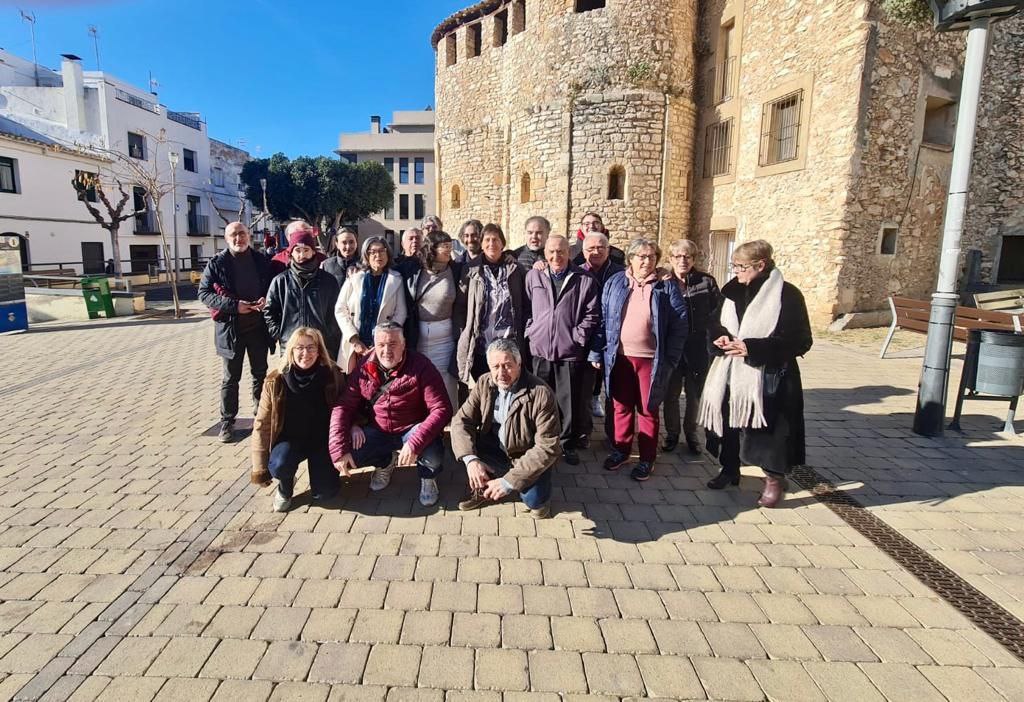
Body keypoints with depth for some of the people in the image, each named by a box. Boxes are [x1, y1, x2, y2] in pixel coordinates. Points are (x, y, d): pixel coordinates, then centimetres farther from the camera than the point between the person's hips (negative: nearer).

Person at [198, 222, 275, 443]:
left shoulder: (262, 261, 2)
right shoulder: (217, 263, -4)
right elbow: (204, 292, -5)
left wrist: (266, 300, -12)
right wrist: (234, 306, -17)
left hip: (258, 326, 2)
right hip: (230, 327, -2)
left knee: (260, 374, 14)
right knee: (230, 377, 7)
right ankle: (227, 422, 17)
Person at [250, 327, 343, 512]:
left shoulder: (332, 376, -11)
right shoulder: (276, 381, -12)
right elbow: (262, 425, -7)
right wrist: (260, 469, -6)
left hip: (322, 440, 0)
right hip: (290, 439, 0)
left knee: (325, 492, -12)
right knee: (279, 465, -32)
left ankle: (317, 464, 22)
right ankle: (285, 487, 5)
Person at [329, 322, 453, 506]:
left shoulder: (421, 366, -17)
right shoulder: (364, 368, -6)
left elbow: (441, 409, -23)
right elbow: (344, 407, -5)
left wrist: (415, 443, -35)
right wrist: (339, 450, -17)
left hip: (412, 429, -4)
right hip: (378, 431, 4)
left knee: (433, 458, -32)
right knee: (346, 457, -17)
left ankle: (427, 477, 9)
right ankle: (385, 463, 18)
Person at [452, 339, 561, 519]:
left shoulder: (541, 394, -27)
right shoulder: (484, 384, -12)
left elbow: (547, 448, -28)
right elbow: (461, 420, -13)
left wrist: (509, 481, -32)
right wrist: (471, 459, -32)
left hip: (529, 458, -3)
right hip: (496, 449, 4)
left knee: (533, 499, -25)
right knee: (463, 443, -19)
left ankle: (539, 497, 14)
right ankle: (483, 488, 6)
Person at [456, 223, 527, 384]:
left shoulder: (514, 269, 7)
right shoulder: (471, 270, 6)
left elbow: (523, 304, 9)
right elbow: (461, 305, 6)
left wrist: (521, 333, 4)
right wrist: (464, 333, 1)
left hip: (509, 342, 0)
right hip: (479, 344, 0)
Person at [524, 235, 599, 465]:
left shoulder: (585, 280, 1)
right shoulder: (533, 276, 7)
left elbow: (591, 315, -1)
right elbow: (526, 308, 10)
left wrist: (578, 338, -8)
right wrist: (530, 332, 0)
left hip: (570, 351, -2)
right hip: (539, 349, 2)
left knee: (570, 401, 5)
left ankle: (569, 444, 21)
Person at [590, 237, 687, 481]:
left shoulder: (667, 287, -1)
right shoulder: (615, 283, 4)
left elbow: (679, 324, -3)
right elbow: (602, 319, 4)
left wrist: (670, 360, -9)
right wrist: (597, 352, 0)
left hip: (651, 359, -2)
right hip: (619, 357, 2)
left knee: (647, 410, 9)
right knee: (621, 407, 13)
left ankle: (647, 459, 22)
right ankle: (620, 450, 30)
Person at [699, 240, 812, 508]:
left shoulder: (787, 295, -11)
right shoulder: (732, 290, 5)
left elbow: (801, 341, -13)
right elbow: (714, 323, 15)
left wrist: (752, 348, -22)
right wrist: (720, 338, -9)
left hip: (767, 377, -5)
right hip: (730, 374, 5)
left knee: (766, 426, 1)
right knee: (728, 421, 13)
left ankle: (774, 478, 23)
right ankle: (729, 469, 33)